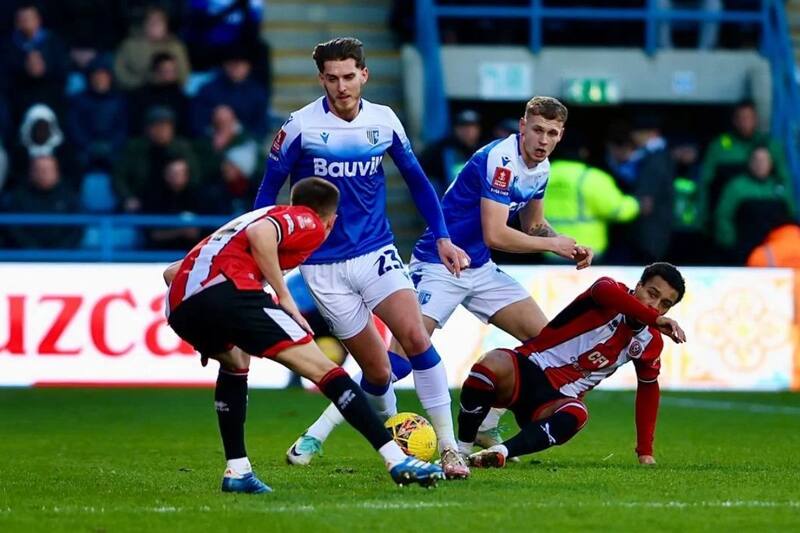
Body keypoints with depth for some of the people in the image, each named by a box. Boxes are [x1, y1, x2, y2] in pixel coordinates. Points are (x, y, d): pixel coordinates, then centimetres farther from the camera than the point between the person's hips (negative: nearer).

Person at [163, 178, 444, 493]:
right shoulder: (309, 222, 17)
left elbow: (171, 273, 32)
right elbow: (258, 233, -9)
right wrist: (284, 298, -4)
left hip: (178, 306, 7)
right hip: (227, 288, -7)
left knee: (235, 362, 35)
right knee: (321, 368, -4)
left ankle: (236, 471, 26)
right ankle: (396, 459, -12)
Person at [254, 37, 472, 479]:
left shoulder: (384, 121, 0)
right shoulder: (300, 127, -9)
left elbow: (415, 179, 13)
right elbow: (269, 190, 2)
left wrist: (441, 237, 8)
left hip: (376, 251, 2)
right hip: (324, 265, -2)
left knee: (415, 336, -20)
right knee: (377, 371, -2)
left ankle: (448, 448, -15)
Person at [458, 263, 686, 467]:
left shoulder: (650, 342, 9)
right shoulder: (613, 293, -7)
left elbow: (649, 389, 23)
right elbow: (604, 290, -34)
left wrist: (645, 452, 19)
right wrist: (655, 319, -38)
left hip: (559, 398, 3)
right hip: (527, 367, -3)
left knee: (576, 415, -35)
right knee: (493, 363, -38)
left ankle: (502, 451, -47)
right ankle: (462, 449, -21)